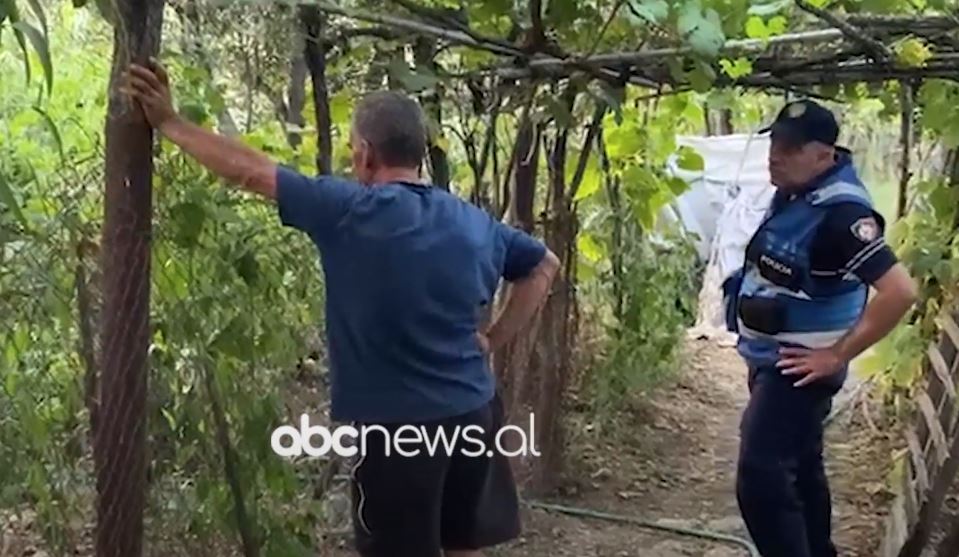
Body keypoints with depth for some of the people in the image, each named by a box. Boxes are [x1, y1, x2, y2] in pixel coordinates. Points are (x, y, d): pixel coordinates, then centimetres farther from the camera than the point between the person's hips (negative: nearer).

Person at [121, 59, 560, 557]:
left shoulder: (350, 211, -14)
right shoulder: (475, 223, 4)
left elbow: (248, 170, -10)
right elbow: (544, 266, 17)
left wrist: (167, 122, 0)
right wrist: (493, 340, 12)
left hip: (399, 423, -6)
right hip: (473, 412, 6)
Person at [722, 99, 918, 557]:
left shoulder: (840, 211, -25)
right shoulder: (793, 193, 3)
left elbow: (900, 291, -32)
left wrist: (837, 355, -25)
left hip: (796, 368, -10)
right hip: (770, 357, 10)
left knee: (761, 479, -14)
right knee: (800, 467, 22)